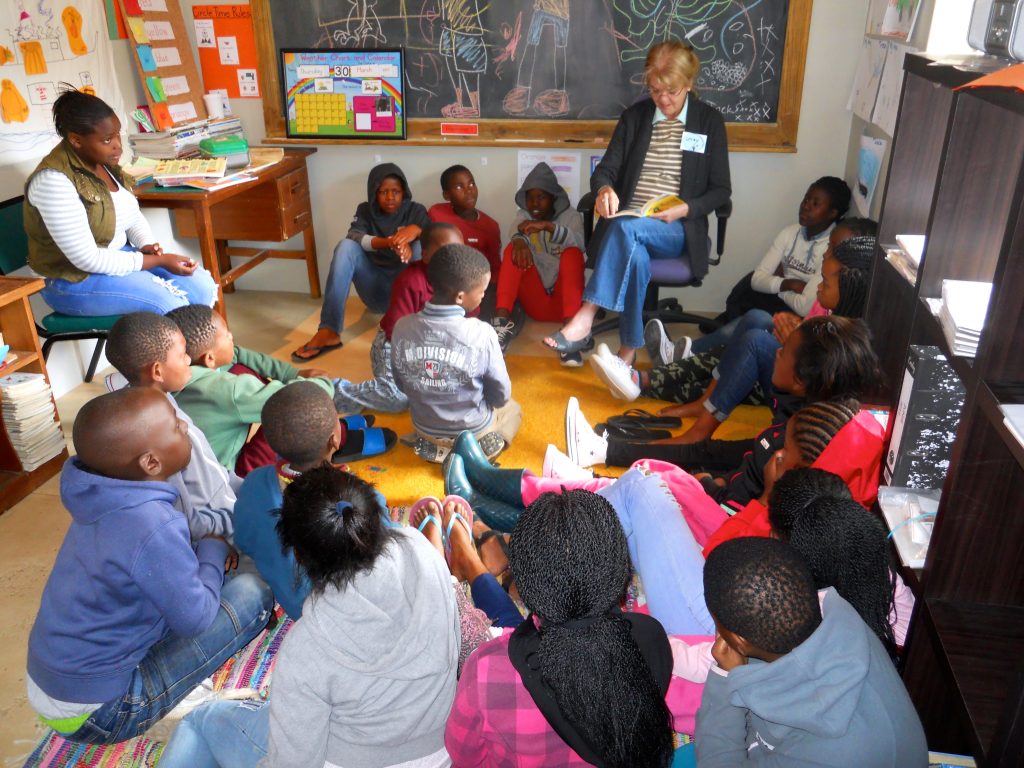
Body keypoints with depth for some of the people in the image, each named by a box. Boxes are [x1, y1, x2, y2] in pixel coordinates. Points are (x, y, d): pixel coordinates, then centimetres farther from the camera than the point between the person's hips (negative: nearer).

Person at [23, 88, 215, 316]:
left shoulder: (104, 161, 1)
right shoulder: (53, 181, -24)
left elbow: (132, 215, 13)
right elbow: (86, 259, -26)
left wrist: (146, 245, -9)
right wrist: (159, 260, -25)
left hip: (120, 256, 8)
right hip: (76, 279, -8)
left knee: (202, 286, -5)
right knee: (173, 306, -24)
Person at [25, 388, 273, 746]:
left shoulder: (108, 499, -5)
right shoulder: (152, 525, -31)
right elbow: (195, 619, -20)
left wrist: (202, 553, -2)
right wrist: (214, 549, -5)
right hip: (94, 710, -8)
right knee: (252, 593, -11)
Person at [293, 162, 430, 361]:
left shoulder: (416, 211, 3)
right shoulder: (365, 211, 6)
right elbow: (354, 236, -17)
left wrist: (417, 230, -38)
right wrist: (387, 243, -36)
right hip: (377, 291, 2)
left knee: (420, 247, -28)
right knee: (346, 246, -24)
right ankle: (328, 332, -33)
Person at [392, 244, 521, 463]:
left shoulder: (402, 328, -19)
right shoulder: (482, 334, -29)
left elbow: (401, 385, -3)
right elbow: (501, 394, -15)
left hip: (423, 427, 4)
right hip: (473, 430, -4)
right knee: (512, 408, 28)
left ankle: (434, 445, 17)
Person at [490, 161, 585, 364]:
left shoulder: (571, 216, 5)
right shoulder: (523, 215, 11)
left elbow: (579, 244, -18)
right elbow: (515, 235, -14)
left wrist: (548, 226, -33)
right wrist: (519, 239, -38)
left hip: (563, 300, -1)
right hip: (535, 303, 2)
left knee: (572, 253, -27)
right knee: (514, 248, -18)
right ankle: (502, 322, -37)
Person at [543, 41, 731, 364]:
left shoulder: (709, 121, 7)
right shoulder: (634, 116, 14)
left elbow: (721, 190, 6)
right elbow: (605, 170, 8)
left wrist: (685, 209, -14)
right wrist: (604, 189, -18)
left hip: (677, 231, -2)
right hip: (628, 225, 2)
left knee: (626, 228, -35)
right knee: (635, 254, -36)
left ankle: (584, 321, -39)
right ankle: (627, 354, -32)